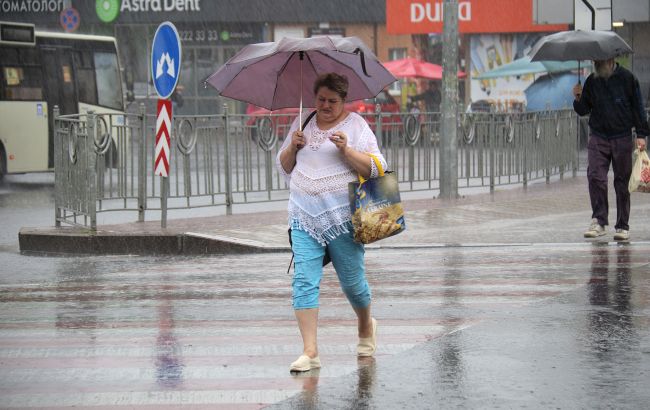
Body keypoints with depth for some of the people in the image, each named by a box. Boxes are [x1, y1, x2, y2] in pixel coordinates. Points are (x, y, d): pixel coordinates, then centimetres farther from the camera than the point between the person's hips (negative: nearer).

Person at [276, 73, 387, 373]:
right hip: (304, 215, 3)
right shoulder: (302, 123, 13)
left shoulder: (356, 125, 1)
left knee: (352, 280, 7)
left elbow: (375, 168, -7)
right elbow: (284, 166, 18)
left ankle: (366, 327, 38)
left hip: (343, 216, -3)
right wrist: (292, 147, -3)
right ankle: (309, 352, -11)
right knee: (304, 280, -9)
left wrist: (346, 149, -20)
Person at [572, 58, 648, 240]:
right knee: (595, 177, -13)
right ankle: (599, 222, -10)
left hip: (622, 138, -2)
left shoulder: (627, 78, 0)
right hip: (598, 138, 2)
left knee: (622, 183, 2)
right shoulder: (591, 81, 8)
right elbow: (583, 111, 12)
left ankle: (623, 227, 8)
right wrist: (578, 99, -9)